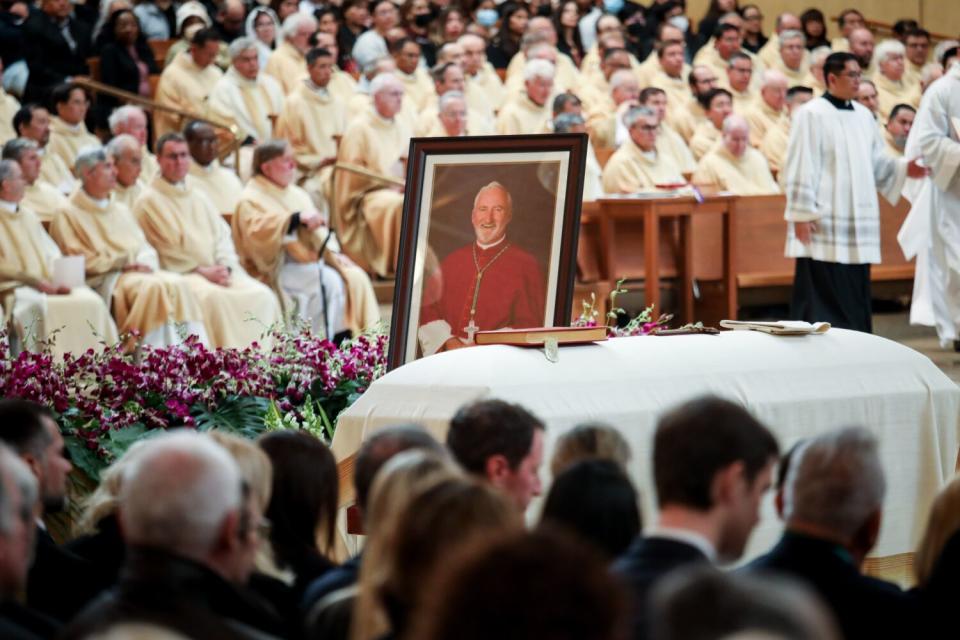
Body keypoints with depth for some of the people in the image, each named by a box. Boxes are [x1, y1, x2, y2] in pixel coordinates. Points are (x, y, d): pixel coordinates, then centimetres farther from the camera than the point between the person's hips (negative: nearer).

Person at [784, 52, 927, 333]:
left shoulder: (863, 115, 14)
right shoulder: (812, 114, -8)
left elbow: (876, 161, 19)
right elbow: (800, 167, -12)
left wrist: (903, 168, 1)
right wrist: (801, 214, -16)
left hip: (857, 220, 7)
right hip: (822, 224, -7)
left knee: (855, 290, 8)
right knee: (821, 293, -7)